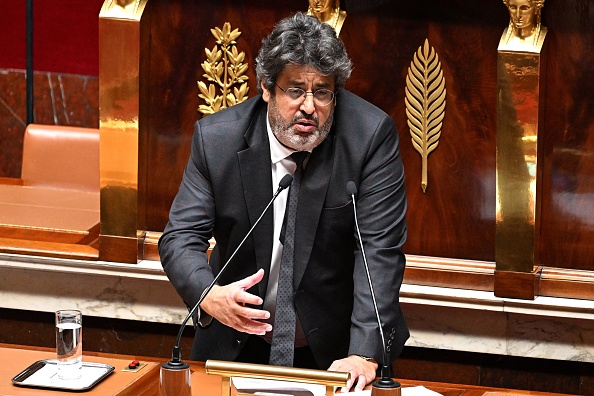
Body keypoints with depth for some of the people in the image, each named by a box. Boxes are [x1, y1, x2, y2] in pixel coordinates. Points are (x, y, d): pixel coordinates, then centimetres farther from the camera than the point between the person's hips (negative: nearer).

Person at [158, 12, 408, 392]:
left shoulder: (371, 134, -12)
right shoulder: (216, 137, -7)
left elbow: (380, 249, -15)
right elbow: (180, 238, -6)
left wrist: (364, 354, -25)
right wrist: (209, 295, -28)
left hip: (337, 350, -1)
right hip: (239, 346, 1)